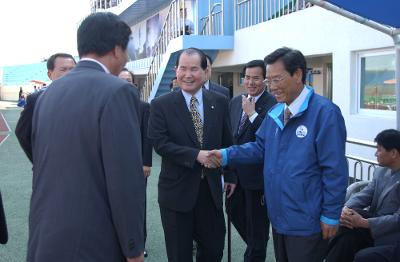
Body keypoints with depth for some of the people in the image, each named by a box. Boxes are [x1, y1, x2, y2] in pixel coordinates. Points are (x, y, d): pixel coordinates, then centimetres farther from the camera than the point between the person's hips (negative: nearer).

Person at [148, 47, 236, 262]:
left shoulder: (219, 102, 3)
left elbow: (226, 142, 10)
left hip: (211, 188, 3)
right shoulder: (161, 105, -6)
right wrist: (196, 155, -23)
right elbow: (159, 143, -15)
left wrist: (230, 175, 14)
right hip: (177, 190, -3)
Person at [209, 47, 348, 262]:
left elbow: (334, 170, -17)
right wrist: (227, 155, -6)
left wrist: (331, 215, -14)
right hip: (278, 217, 7)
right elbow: (261, 147, 10)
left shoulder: (324, 112, -18)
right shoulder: (275, 113, 6)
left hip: (307, 222, -7)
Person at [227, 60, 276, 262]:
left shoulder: (274, 105, -17)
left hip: (257, 173, -8)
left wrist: (252, 114, -24)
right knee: (234, 210, 21)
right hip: (236, 170, 8)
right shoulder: (235, 102, 7)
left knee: (256, 220, 7)